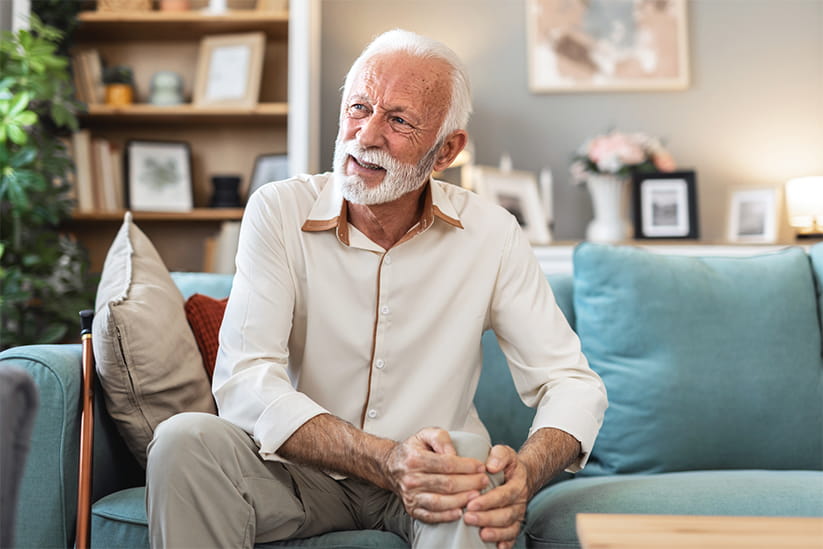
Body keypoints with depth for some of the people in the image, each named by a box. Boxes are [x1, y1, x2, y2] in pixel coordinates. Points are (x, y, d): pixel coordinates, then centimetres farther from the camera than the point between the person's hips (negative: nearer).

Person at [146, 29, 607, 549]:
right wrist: (387, 460, -33)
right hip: (302, 470, 2)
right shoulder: (278, 211, -9)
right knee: (185, 440, -27)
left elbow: (572, 382, -7)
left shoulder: (491, 233, -6)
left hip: (426, 474, -2)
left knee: (473, 470, -37)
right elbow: (245, 382, -18)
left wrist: (524, 475, -31)